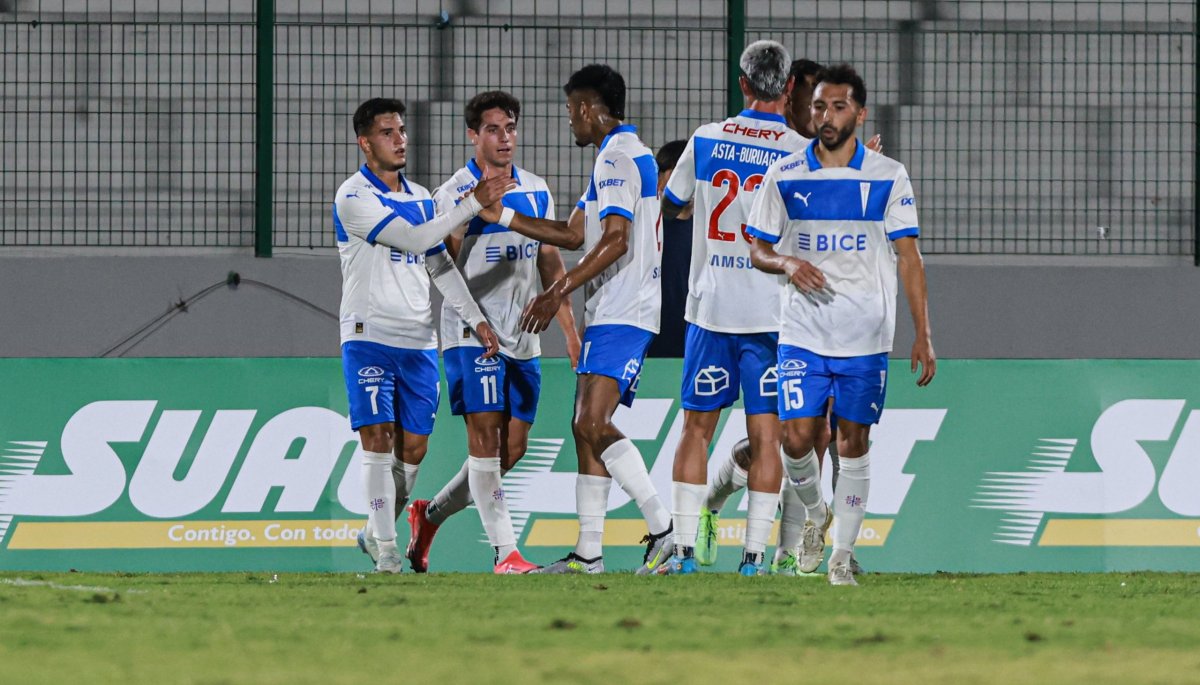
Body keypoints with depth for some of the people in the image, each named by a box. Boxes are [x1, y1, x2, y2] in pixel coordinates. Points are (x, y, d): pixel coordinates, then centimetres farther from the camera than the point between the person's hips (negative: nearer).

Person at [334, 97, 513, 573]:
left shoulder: (419, 197, 15)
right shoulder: (354, 198, -9)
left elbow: (439, 265, 20)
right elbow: (414, 239, -18)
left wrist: (475, 318, 13)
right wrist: (473, 204, -19)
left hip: (419, 341, 6)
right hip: (369, 336, -6)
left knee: (413, 447, 5)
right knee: (378, 438, -12)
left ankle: (376, 532, 22)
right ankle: (386, 550, -11)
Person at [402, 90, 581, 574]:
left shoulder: (536, 191, 13)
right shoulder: (454, 194, -3)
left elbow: (550, 262, 18)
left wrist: (570, 330, 15)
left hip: (523, 335, 6)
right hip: (471, 332, -6)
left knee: (512, 449, 5)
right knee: (485, 435, -14)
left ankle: (431, 515, 25)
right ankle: (505, 553, -16)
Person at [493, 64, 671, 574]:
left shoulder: (615, 158, -11)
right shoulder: (624, 155, 22)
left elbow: (616, 241, -20)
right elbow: (574, 235, 25)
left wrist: (558, 292, -21)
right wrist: (503, 216, 25)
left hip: (620, 316, -11)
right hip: (610, 315, 11)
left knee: (594, 425, -18)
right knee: (586, 428, 9)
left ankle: (664, 529, -19)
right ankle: (588, 554, 9)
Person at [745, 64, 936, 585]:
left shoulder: (888, 177, 1)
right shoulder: (785, 176, 4)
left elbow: (908, 257, 1)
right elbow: (757, 249, 11)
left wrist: (923, 334, -5)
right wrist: (787, 263, -13)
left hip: (866, 337, -1)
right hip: (802, 332, 1)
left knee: (854, 442, 2)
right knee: (797, 438, -9)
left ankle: (842, 554, 9)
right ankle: (813, 510, 21)